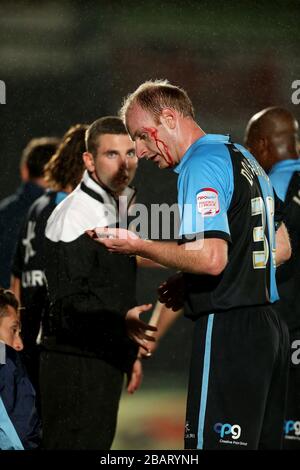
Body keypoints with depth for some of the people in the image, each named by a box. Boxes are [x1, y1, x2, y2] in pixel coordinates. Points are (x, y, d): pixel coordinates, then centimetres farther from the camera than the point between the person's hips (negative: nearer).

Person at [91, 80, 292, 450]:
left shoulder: (201, 166, -12)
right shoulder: (243, 157, 18)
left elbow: (211, 258, -23)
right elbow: (281, 248, 23)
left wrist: (137, 247, -13)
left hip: (227, 332, -10)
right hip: (268, 325, 10)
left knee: (213, 444, -9)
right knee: (263, 442, 12)